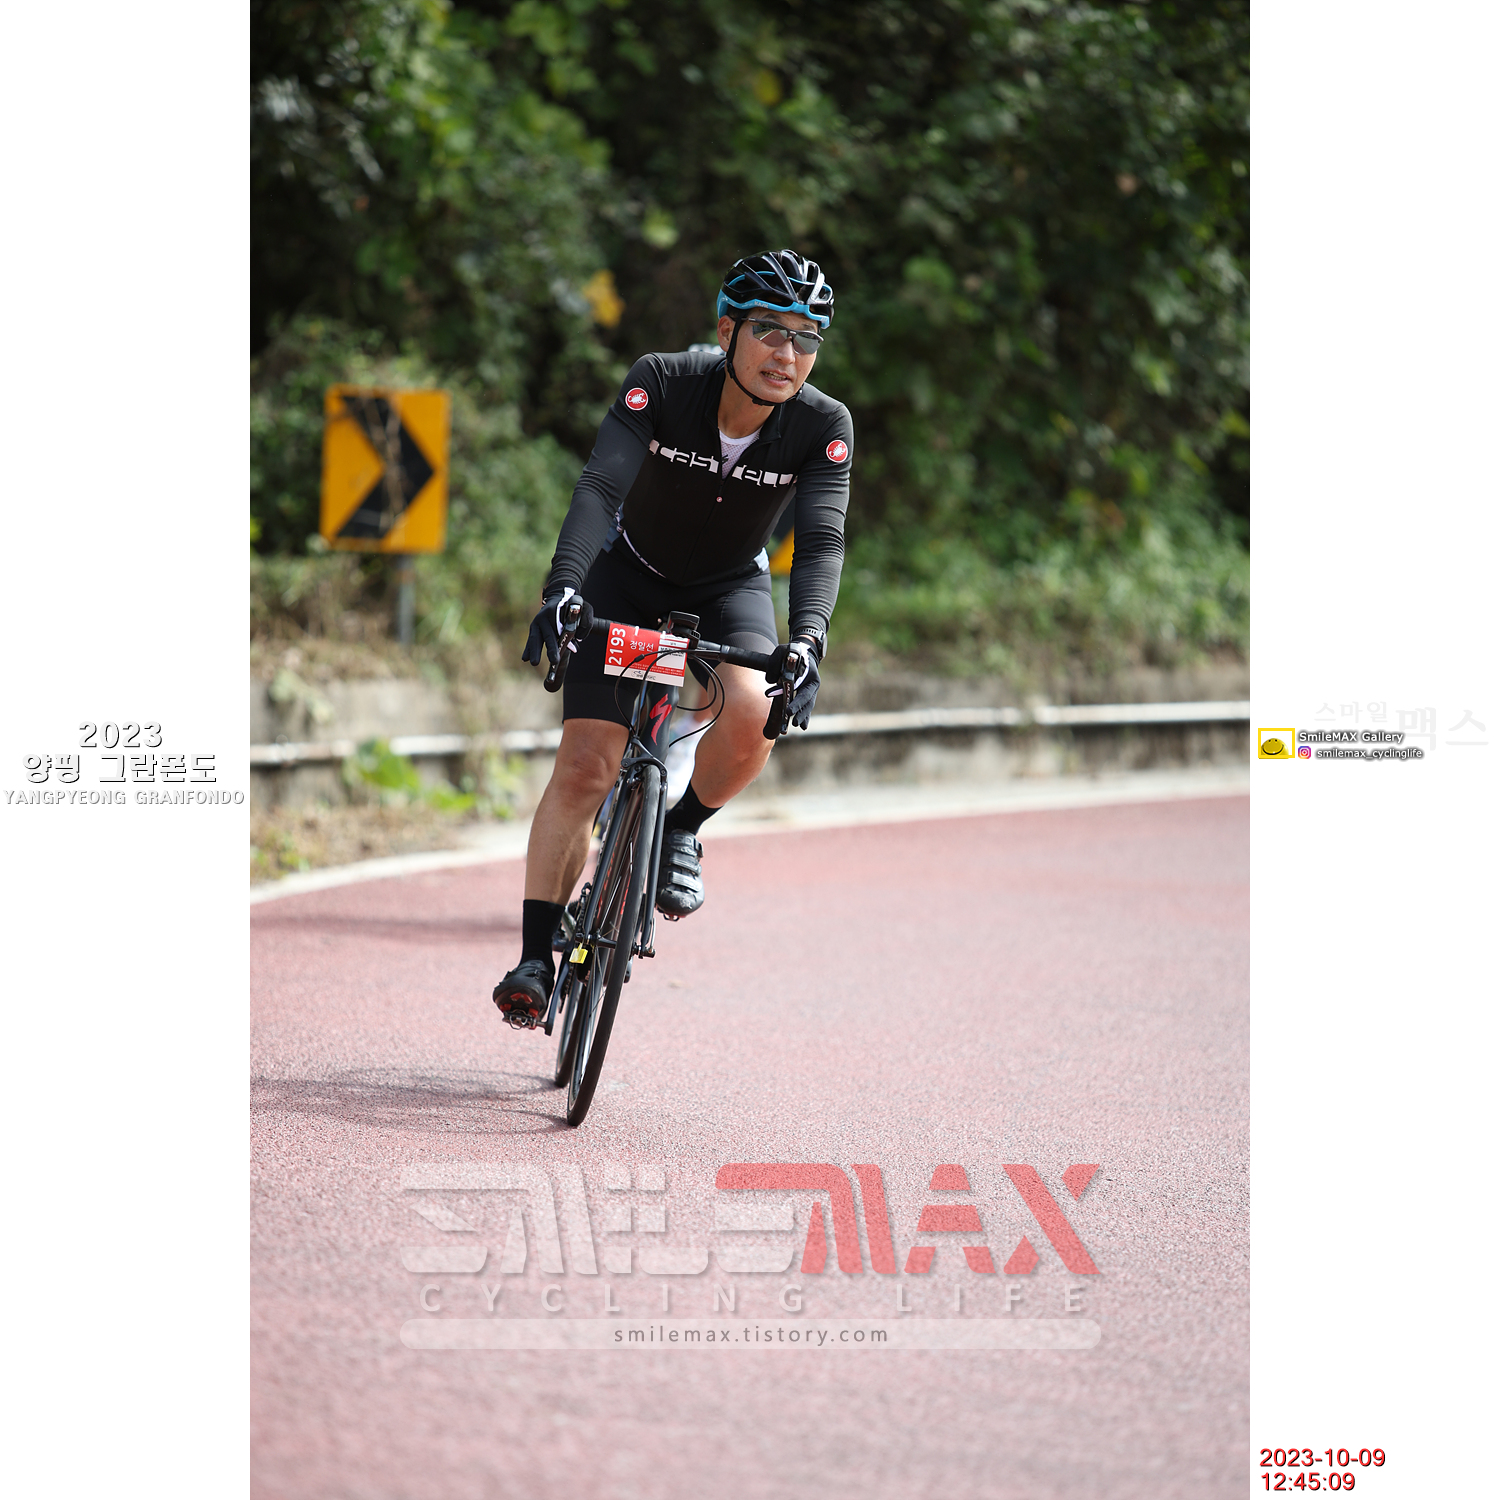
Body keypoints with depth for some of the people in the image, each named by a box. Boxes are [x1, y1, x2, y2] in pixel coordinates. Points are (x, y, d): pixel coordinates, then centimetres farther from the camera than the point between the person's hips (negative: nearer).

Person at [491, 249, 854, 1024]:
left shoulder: (824, 426, -22)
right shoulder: (661, 383, -26)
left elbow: (821, 539, -31)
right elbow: (600, 486, -36)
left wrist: (807, 640, -48)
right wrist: (562, 587, -52)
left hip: (729, 589, 1)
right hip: (631, 577, -1)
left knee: (752, 716, -30)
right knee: (585, 765, -13)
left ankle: (681, 829, 0)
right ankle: (536, 956, -2)